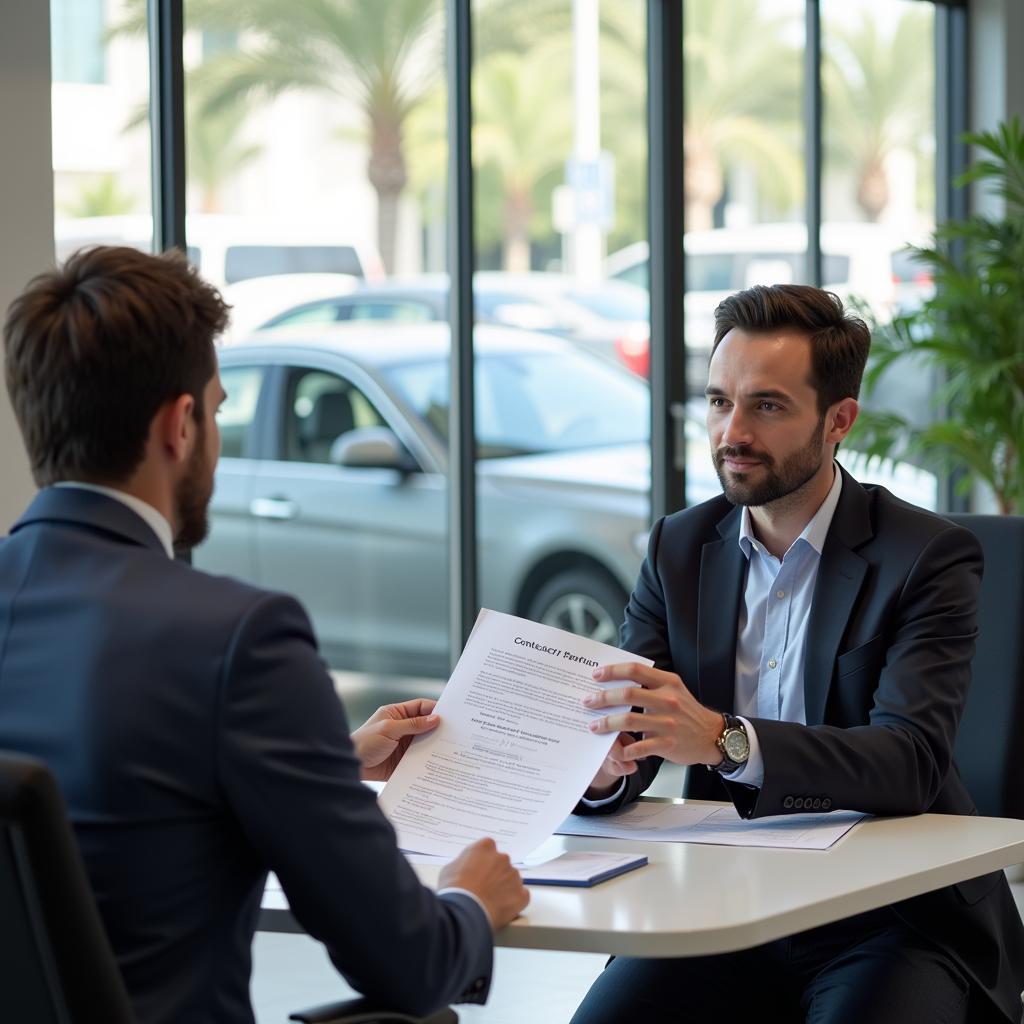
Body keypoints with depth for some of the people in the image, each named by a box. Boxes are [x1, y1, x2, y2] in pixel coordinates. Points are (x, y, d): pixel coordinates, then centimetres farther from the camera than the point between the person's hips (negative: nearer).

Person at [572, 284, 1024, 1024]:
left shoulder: (929, 557, -7)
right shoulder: (680, 547, 9)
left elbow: (911, 760, -20)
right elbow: (630, 723, 1)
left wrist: (726, 740, -35)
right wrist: (603, 769, -25)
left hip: (896, 915, -3)